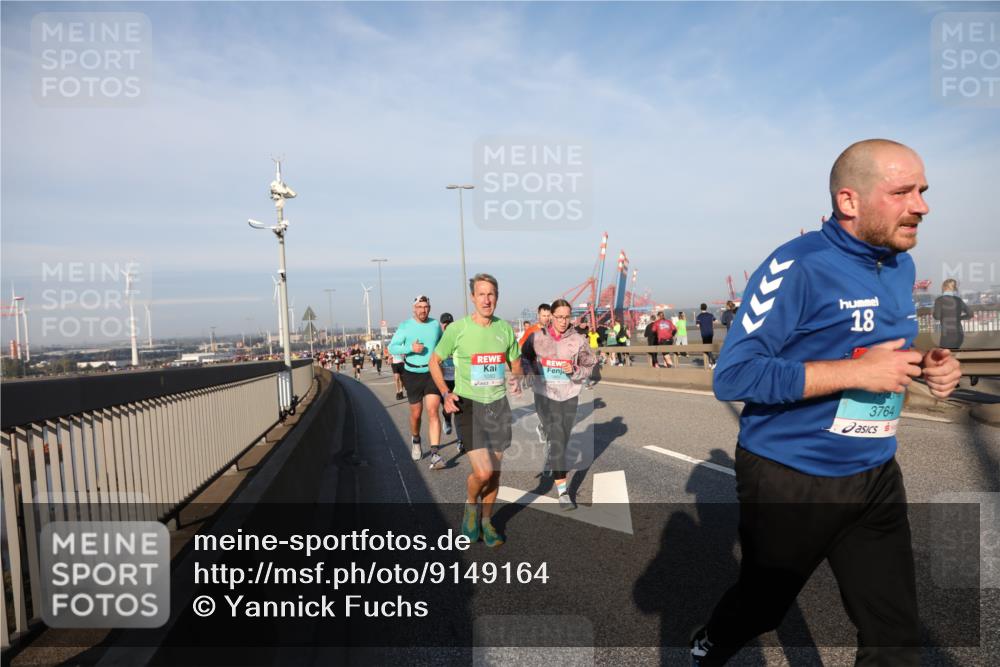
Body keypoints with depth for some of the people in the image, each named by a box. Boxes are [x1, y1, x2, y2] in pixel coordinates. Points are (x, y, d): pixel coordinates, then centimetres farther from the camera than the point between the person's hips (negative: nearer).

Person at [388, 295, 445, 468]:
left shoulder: (435, 324, 4)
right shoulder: (405, 326, -3)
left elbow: (442, 343, 23)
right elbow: (392, 347, -6)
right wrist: (410, 348, -21)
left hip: (433, 373, 0)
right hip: (413, 375, 0)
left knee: (433, 412, -12)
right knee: (416, 414, 12)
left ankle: (435, 454, -14)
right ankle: (415, 440, 42)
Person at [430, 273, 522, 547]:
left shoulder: (505, 329, 3)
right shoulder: (458, 328, -8)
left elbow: (516, 365, 16)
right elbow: (434, 361, 3)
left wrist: (515, 379, -6)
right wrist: (445, 393, -9)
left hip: (499, 404, 4)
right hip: (469, 405, -4)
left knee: (495, 471, 12)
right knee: (483, 472, -14)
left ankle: (486, 521, 34)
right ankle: (470, 505, 20)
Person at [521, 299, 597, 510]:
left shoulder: (578, 340, -3)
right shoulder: (537, 337, -3)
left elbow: (589, 368, 2)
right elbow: (524, 357, 13)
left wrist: (574, 370, -16)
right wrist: (534, 369, -4)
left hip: (570, 396, 2)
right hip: (545, 395, -2)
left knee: (563, 441, 14)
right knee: (557, 439, -11)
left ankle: (551, 465, 43)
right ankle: (562, 491, -6)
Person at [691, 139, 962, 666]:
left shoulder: (901, 266, 5)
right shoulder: (798, 266, -21)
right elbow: (732, 376, -25)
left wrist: (924, 365, -2)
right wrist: (856, 372, -26)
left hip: (876, 477, 7)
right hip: (790, 479, -6)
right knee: (760, 607, 18)